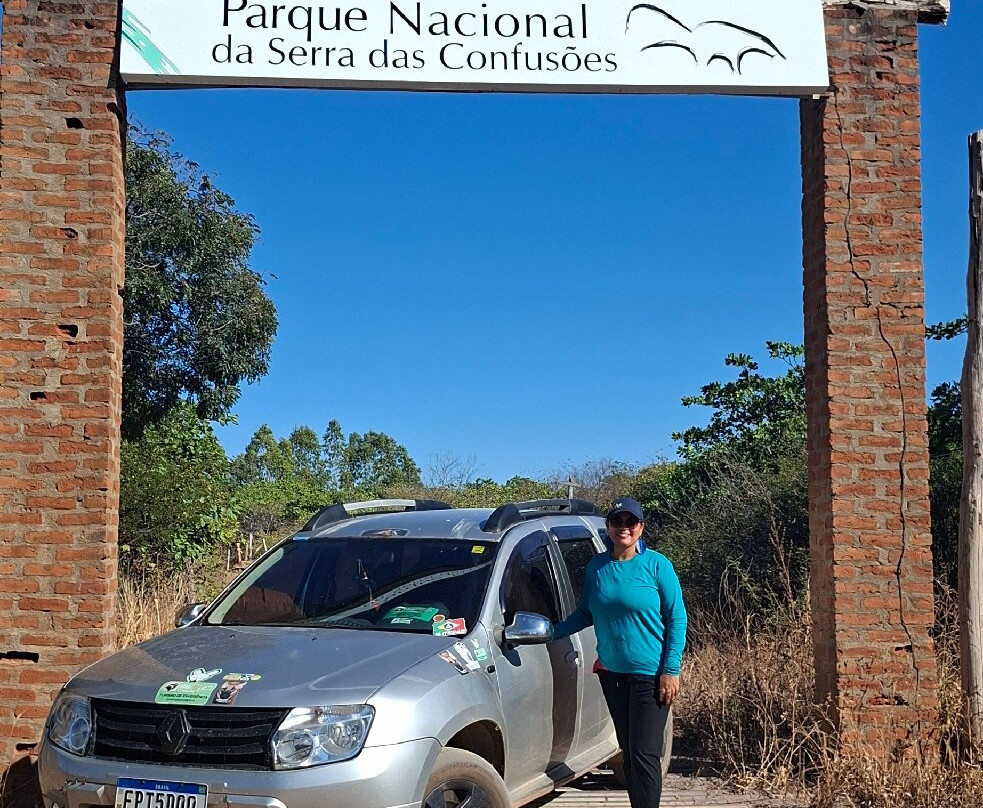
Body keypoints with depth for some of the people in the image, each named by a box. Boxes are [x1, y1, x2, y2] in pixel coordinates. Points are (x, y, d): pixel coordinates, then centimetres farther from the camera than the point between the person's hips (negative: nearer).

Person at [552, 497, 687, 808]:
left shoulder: (656, 565, -8)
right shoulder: (596, 566, 5)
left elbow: (677, 618, -7)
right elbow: (585, 614, 14)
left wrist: (671, 670, -13)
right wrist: (551, 632, 1)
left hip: (650, 675, -5)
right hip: (611, 672, 5)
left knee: (644, 754, -7)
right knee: (628, 751, 12)